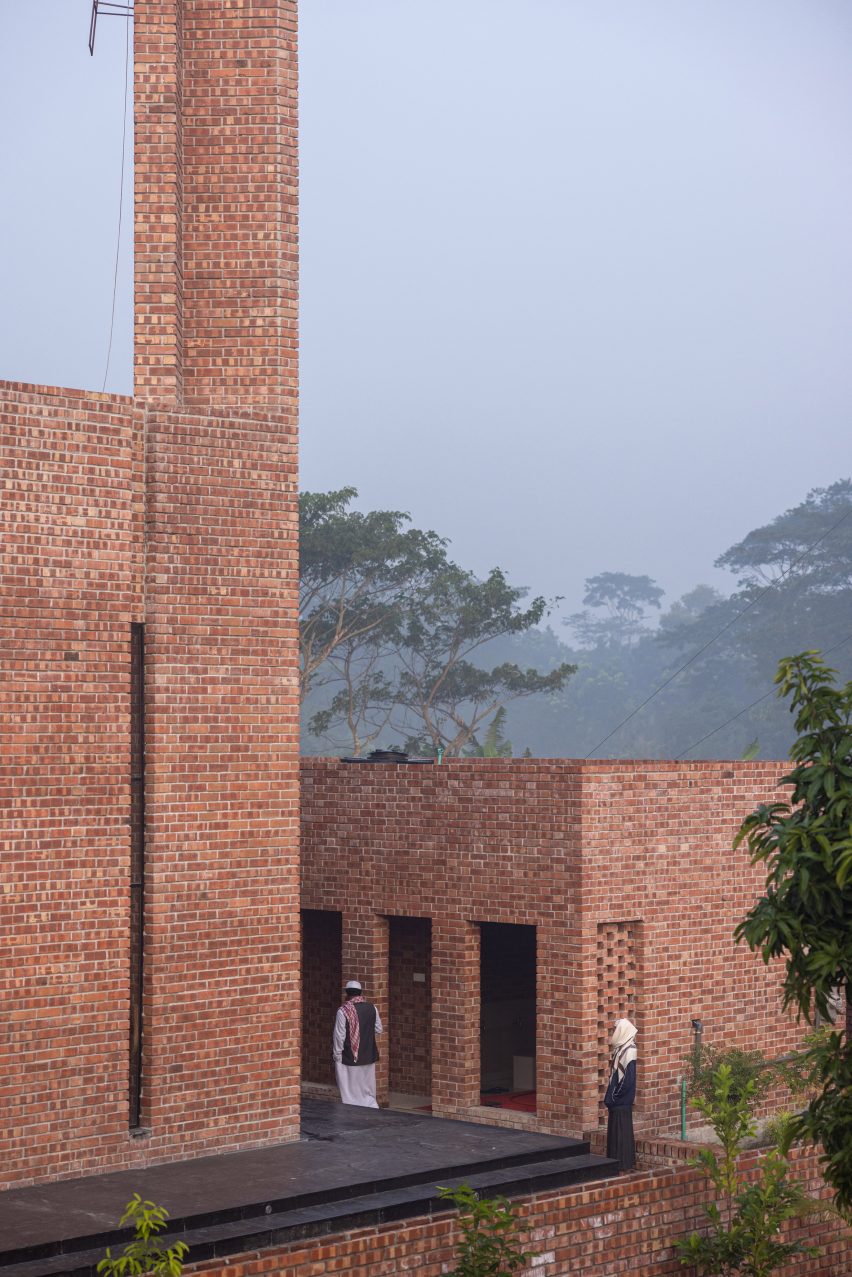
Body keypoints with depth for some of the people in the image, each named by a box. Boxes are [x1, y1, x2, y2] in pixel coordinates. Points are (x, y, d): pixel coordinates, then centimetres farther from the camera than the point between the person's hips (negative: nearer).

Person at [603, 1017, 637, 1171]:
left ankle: (625, 1163, 3)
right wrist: (610, 1096, 11)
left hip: (622, 1101, -9)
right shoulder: (619, 1049, 11)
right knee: (614, 1130, 12)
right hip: (615, 1100, 9)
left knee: (622, 1131, -3)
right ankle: (616, 1161, 18)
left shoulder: (629, 1051, -16)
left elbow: (628, 1078, -19)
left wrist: (613, 1097, -14)